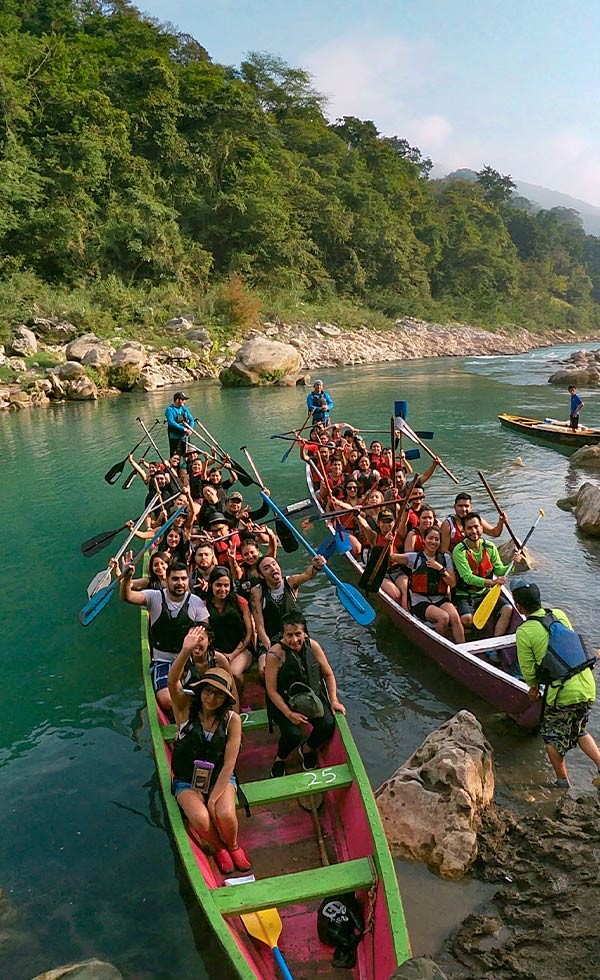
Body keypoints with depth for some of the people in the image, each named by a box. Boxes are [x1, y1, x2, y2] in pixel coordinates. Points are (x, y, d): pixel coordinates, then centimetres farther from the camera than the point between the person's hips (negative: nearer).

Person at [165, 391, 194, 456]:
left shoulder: (184, 408, 8)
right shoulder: (169, 409, -12)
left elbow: (191, 419, 7)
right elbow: (171, 423, -22)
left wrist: (190, 429, -13)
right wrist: (184, 429, -25)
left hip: (184, 436, 6)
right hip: (174, 437, -6)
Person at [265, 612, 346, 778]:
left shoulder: (312, 646, -9)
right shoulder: (275, 655, -21)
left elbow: (328, 674, 5)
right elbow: (272, 691, -16)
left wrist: (334, 700, -4)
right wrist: (289, 714, -23)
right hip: (284, 701, -4)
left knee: (328, 725, -19)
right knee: (293, 734, -26)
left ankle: (307, 749, 16)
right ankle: (280, 759, 11)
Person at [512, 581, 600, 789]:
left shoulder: (524, 631, -11)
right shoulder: (559, 614, 4)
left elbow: (528, 669, -2)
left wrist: (534, 686, 19)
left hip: (563, 694, -5)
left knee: (553, 738, 18)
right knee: (580, 731, 28)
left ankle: (563, 782, 28)